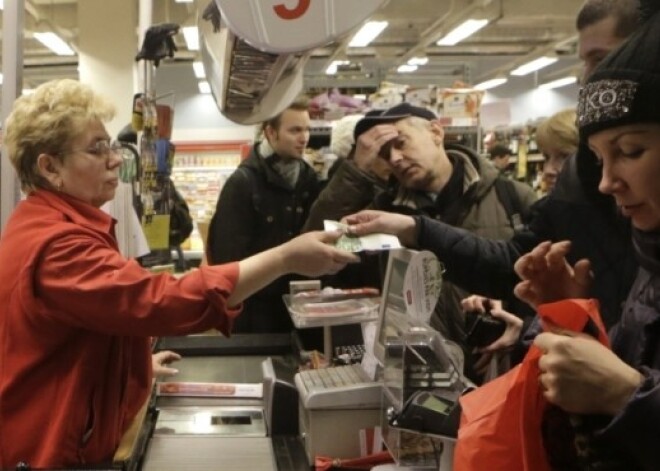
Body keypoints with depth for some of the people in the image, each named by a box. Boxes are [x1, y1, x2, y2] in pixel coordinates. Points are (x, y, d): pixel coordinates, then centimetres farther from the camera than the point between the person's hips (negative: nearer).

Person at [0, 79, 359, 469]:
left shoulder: (46, 222, 10)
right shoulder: (56, 244, -27)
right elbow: (164, 301, -36)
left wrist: (134, 361, 18)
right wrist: (286, 258, -35)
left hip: (59, 435, 11)